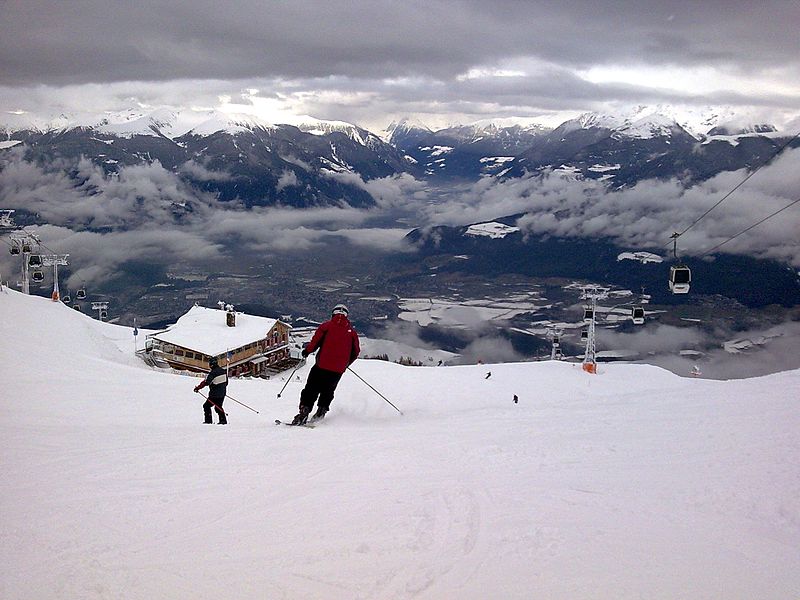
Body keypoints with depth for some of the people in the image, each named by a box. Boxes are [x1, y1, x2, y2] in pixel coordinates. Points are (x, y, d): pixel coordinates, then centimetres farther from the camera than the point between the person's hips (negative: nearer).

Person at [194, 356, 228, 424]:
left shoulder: (212, 373, -20)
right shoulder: (223, 371, 4)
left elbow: (206, 382, -24)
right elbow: (226, 382, 14)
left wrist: (197, 388, -16)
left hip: (214, 394, -7)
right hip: (222, 394, 7)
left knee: (206, 406, 7)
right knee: (218, 407, 20)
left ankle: (208, 420, 3)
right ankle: (223, 420, 14)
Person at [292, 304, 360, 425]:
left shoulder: (326, 326, 0)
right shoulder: (351, 331, 8)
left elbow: (315, 342, -8)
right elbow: (355, 352, 11)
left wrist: (307, 351, 8)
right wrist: (346, 363, 26)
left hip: (323, 365, -2)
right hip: (339, 369, 2)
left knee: (311, 389, 6)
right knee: (328, 391, 19)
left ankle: (305, 410, -7)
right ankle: (321, 411, 9)